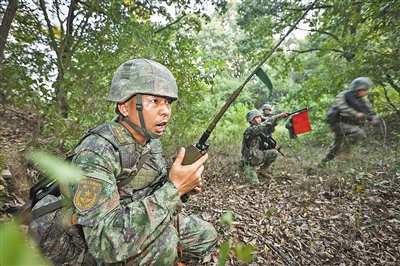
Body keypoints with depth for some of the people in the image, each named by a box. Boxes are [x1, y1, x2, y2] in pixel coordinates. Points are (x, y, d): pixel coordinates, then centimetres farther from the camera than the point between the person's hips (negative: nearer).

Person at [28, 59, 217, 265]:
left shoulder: (151, 141, -7)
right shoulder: (95, 152, -29)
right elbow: (107, 241, -35)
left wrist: (182, 186, -16)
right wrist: (174, 188, -36)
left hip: (130, 224, 6)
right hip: (87, 247, -6)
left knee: (205, 236, 2)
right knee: (162, 235, -32)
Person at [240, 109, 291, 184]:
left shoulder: (260, 129, 5)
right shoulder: (249, 130, -25)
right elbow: (264, 125, -35)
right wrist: (278, 116, -37)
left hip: (258, 158, 8)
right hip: (248, 162, -8)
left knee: (274, 152, -7)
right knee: (255, 182, -21)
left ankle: (262, 170, 10)